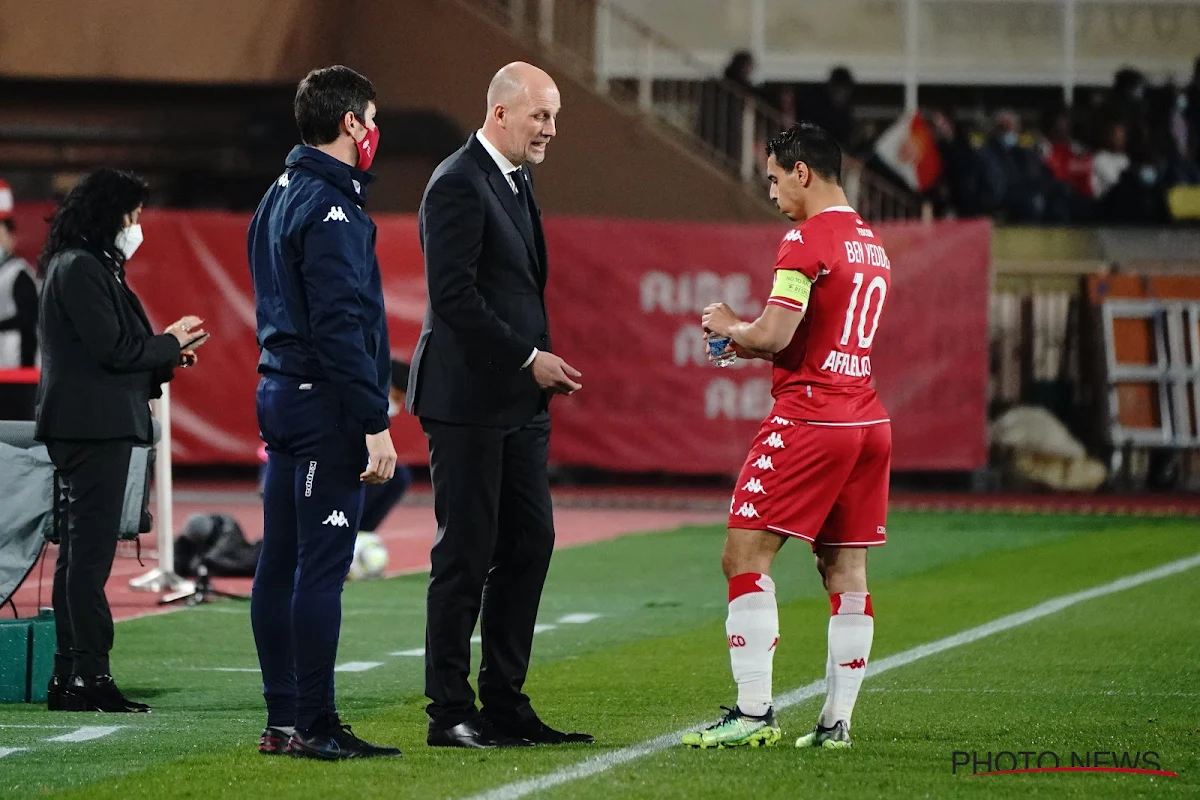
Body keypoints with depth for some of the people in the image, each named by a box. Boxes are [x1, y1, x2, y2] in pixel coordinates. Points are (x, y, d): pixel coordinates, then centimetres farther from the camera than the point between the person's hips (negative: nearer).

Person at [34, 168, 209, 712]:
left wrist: (165, 358, 11)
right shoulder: (81, 269, -14)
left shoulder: (84, 266, 18)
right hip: (94, 427, -11)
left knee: (81, 550, 12)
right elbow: (113, 349, -19)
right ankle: (88, 674, -11)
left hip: (90, 427, 11)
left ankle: (68, 677, 14)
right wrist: (170, 345, -4)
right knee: (91, 550, -10)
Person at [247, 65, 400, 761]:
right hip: (326, 408, -10)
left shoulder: (281, 199, 16)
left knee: (281, 563, 9)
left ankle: (283, 720, 13)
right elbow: (341, 325, -19)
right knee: (322, 566, -8)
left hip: (282, 396, 10)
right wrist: (375, 423, -19)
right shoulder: (329, 209, -14)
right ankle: (313, 725, -8)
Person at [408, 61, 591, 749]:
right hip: (469, 400, -9)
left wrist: (540, 366, 12)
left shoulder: (517, 183, 17)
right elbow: (453, 294, -20)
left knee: (530, 545, 8)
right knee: (466, 554, -5)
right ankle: (450, 712, 1)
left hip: (519, 402, 9)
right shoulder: (458, 184, -13)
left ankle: (505, 704, 13)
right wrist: (529, 357, -18)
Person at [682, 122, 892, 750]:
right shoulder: (872, 245, 17)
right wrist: (750, 343, 18)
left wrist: (729, 326, 4)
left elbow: (773, 336, -16)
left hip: (808, 417, -8)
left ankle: (754, 712, -9)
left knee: (745, 556, -4)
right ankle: (837, 720, 6)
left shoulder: (806, 240, -11)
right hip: (869, 420, 9)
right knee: (846, 570, 7)